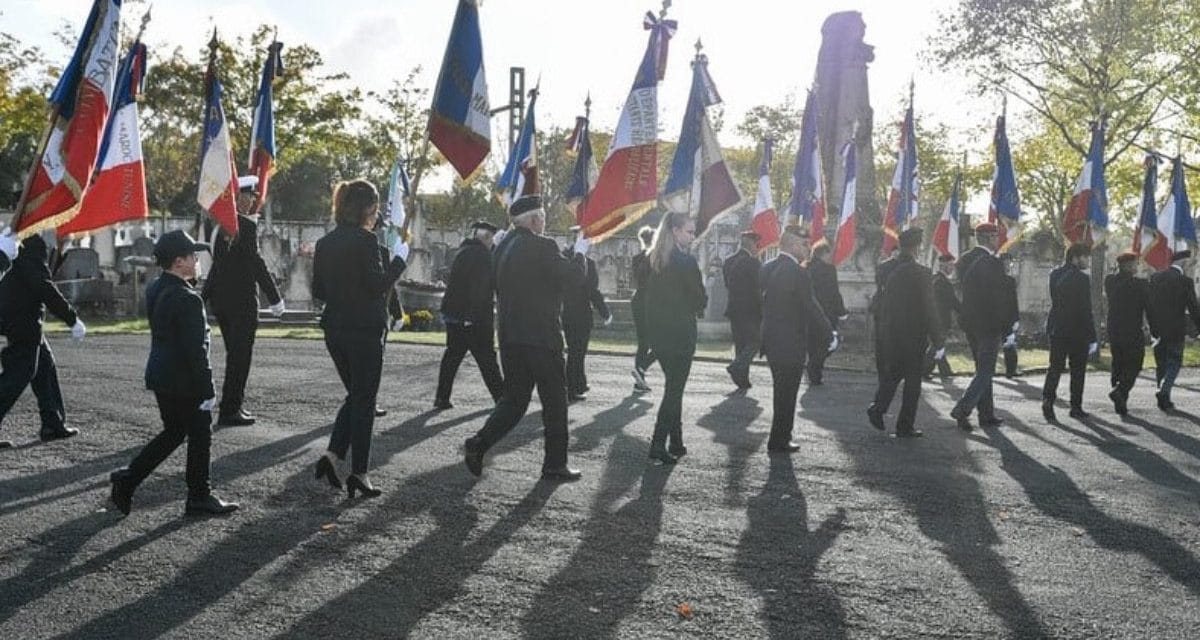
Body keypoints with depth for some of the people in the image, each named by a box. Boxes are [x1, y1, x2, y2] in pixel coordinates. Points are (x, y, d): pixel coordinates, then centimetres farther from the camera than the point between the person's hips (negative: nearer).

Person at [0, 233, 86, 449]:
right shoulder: (33, 255, -16)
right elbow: (46, 290, -26)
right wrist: (73, 319, -25)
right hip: (23, 327, -10)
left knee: (46, 369, 14)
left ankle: (53, 425, 19)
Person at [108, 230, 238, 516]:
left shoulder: (155, 289, 6)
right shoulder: (187, 299, -22)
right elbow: (196, 350, -22)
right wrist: (207, 390, -17)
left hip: (159, 375, 9)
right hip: (185, 381, -9)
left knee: (173, 433, 21)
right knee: (200, 436, 5)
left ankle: (128, 479, 19)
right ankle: (199, 498, 15)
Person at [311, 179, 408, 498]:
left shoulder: (325, 243, 8)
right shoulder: (365, 240, -14)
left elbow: (318, 290, 11)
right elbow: (378, 284, -17)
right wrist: (399, 259, -5)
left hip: (334, 329, 7)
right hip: (364, 330, -7)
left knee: (355, 395, 20)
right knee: (364, 400, 3)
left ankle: (332, 454, 6)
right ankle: (359, 473, 7)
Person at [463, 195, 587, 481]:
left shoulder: (503, 246, 11)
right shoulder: (542, 246, -14)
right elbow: (572, 277, -13)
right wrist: (579, 253, 6)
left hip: (510, 336, 7)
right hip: (541, 337, -7)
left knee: (514, 398, 15)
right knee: (554, 400, 6)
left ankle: (479, 443, -1)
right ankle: (555, 464, 12)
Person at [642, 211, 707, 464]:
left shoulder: (651, 260, 6)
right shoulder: (686, 262, -15)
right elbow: (700, 300, -10)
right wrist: (699, 303, 11)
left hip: (657, 332, 7)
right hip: (680, 333, -7)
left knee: (673, 386, 17)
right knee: (674, 389, -1)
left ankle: (676, 443, 22)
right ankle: (658, 445, -4)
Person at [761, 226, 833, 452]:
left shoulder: (767, 268, 4)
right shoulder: (799, 274, -19)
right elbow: (812, 309, -16)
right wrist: (829, 337, -5)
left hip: (770, 339, 8)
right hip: (791, 343, -8)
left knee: (781, 391, 21)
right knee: (787, 393, 4)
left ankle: (781, 435, 32)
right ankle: (779, 441, 11)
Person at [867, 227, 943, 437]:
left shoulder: (890, 272, 2)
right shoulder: (921, 274, -15)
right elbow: (929, 310, -15)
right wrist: (938, 343, -10)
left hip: (890, 335, 5)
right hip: (914, 336, -5)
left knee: (893, 373, 21)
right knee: (912, 381, 6)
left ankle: (878, 407, 5)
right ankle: (905, 427, 11)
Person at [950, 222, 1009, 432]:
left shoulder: (964, 260, 7)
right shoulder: (993, 263, -16)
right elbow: (998, 298, -16)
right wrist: (1007, 327, -10)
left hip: (969, 322, 8)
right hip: (988, 324, -8)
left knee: (982, 368, 16)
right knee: (985, 370, -2)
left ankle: (986, 414, 22)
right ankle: (962, 409, -14)